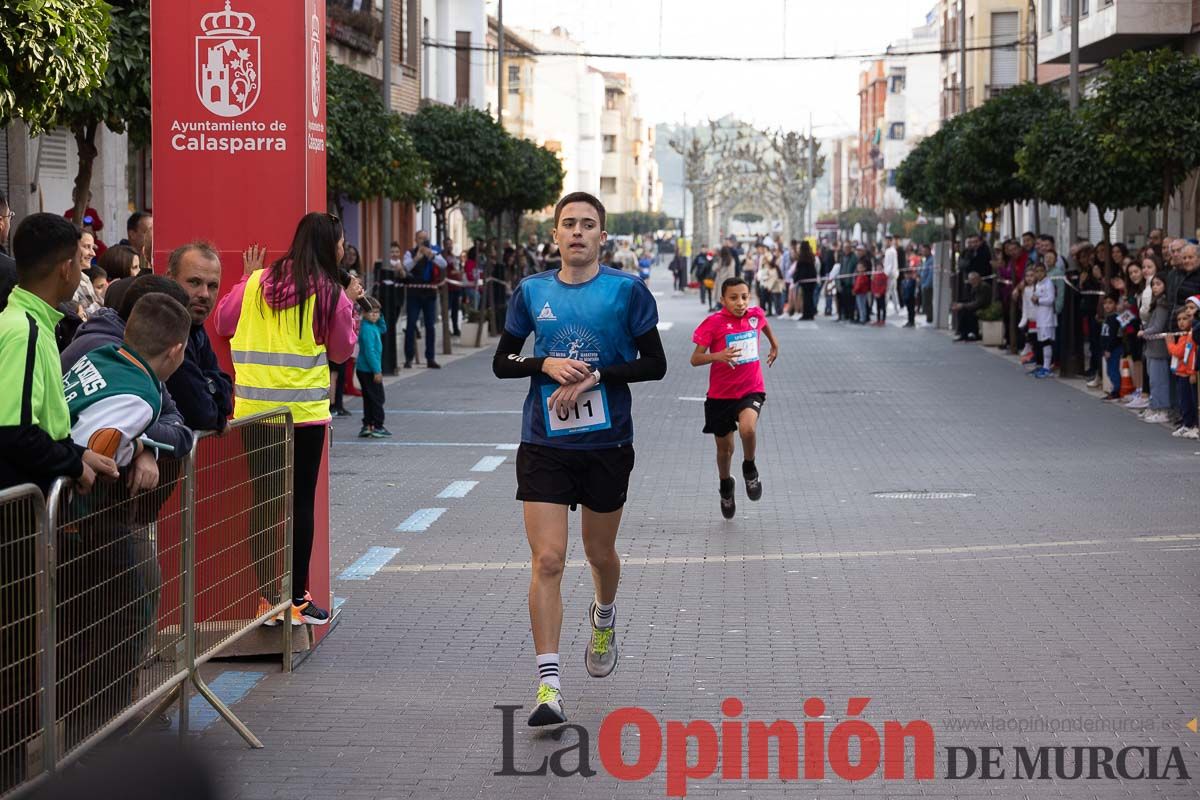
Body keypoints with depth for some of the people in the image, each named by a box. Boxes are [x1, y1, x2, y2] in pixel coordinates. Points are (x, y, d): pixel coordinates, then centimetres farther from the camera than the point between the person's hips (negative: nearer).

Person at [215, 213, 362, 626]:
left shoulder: (256, 283, 3)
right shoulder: (329, 293, -6)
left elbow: (223, 323, 16)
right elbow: (342, 351, 5)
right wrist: (349, 304, 15)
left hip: (254, 411, 4)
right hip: (304, 412, -3)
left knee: (263, 503, 8)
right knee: (301, 502, 3)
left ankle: (268, 596, 9)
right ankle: (297, 598, 5)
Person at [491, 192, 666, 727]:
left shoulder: (626, 291, -2)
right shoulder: (531, 292, 4)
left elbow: (654, 364, -2)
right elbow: (501, 362, 9)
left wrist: (595, 375, -15)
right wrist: (546, 365, -10)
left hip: (607, 442, 0)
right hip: (544, 444, 0)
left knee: (600, 553, 15)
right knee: (547, 561, -10)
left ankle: (604, 618, 50)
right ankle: (548, 685, -11)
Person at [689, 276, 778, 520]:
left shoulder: (756, 315, -2)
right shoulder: (714, 323, -13)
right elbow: (695, 359, -13)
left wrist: (774, 344, 39)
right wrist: (717, 356, -31)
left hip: (751, 390, 1)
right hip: (720, 394, -1)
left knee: (747, 428, -29)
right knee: (724, 448, 12)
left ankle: (749, 468, 0)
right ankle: (726, 488, 40)